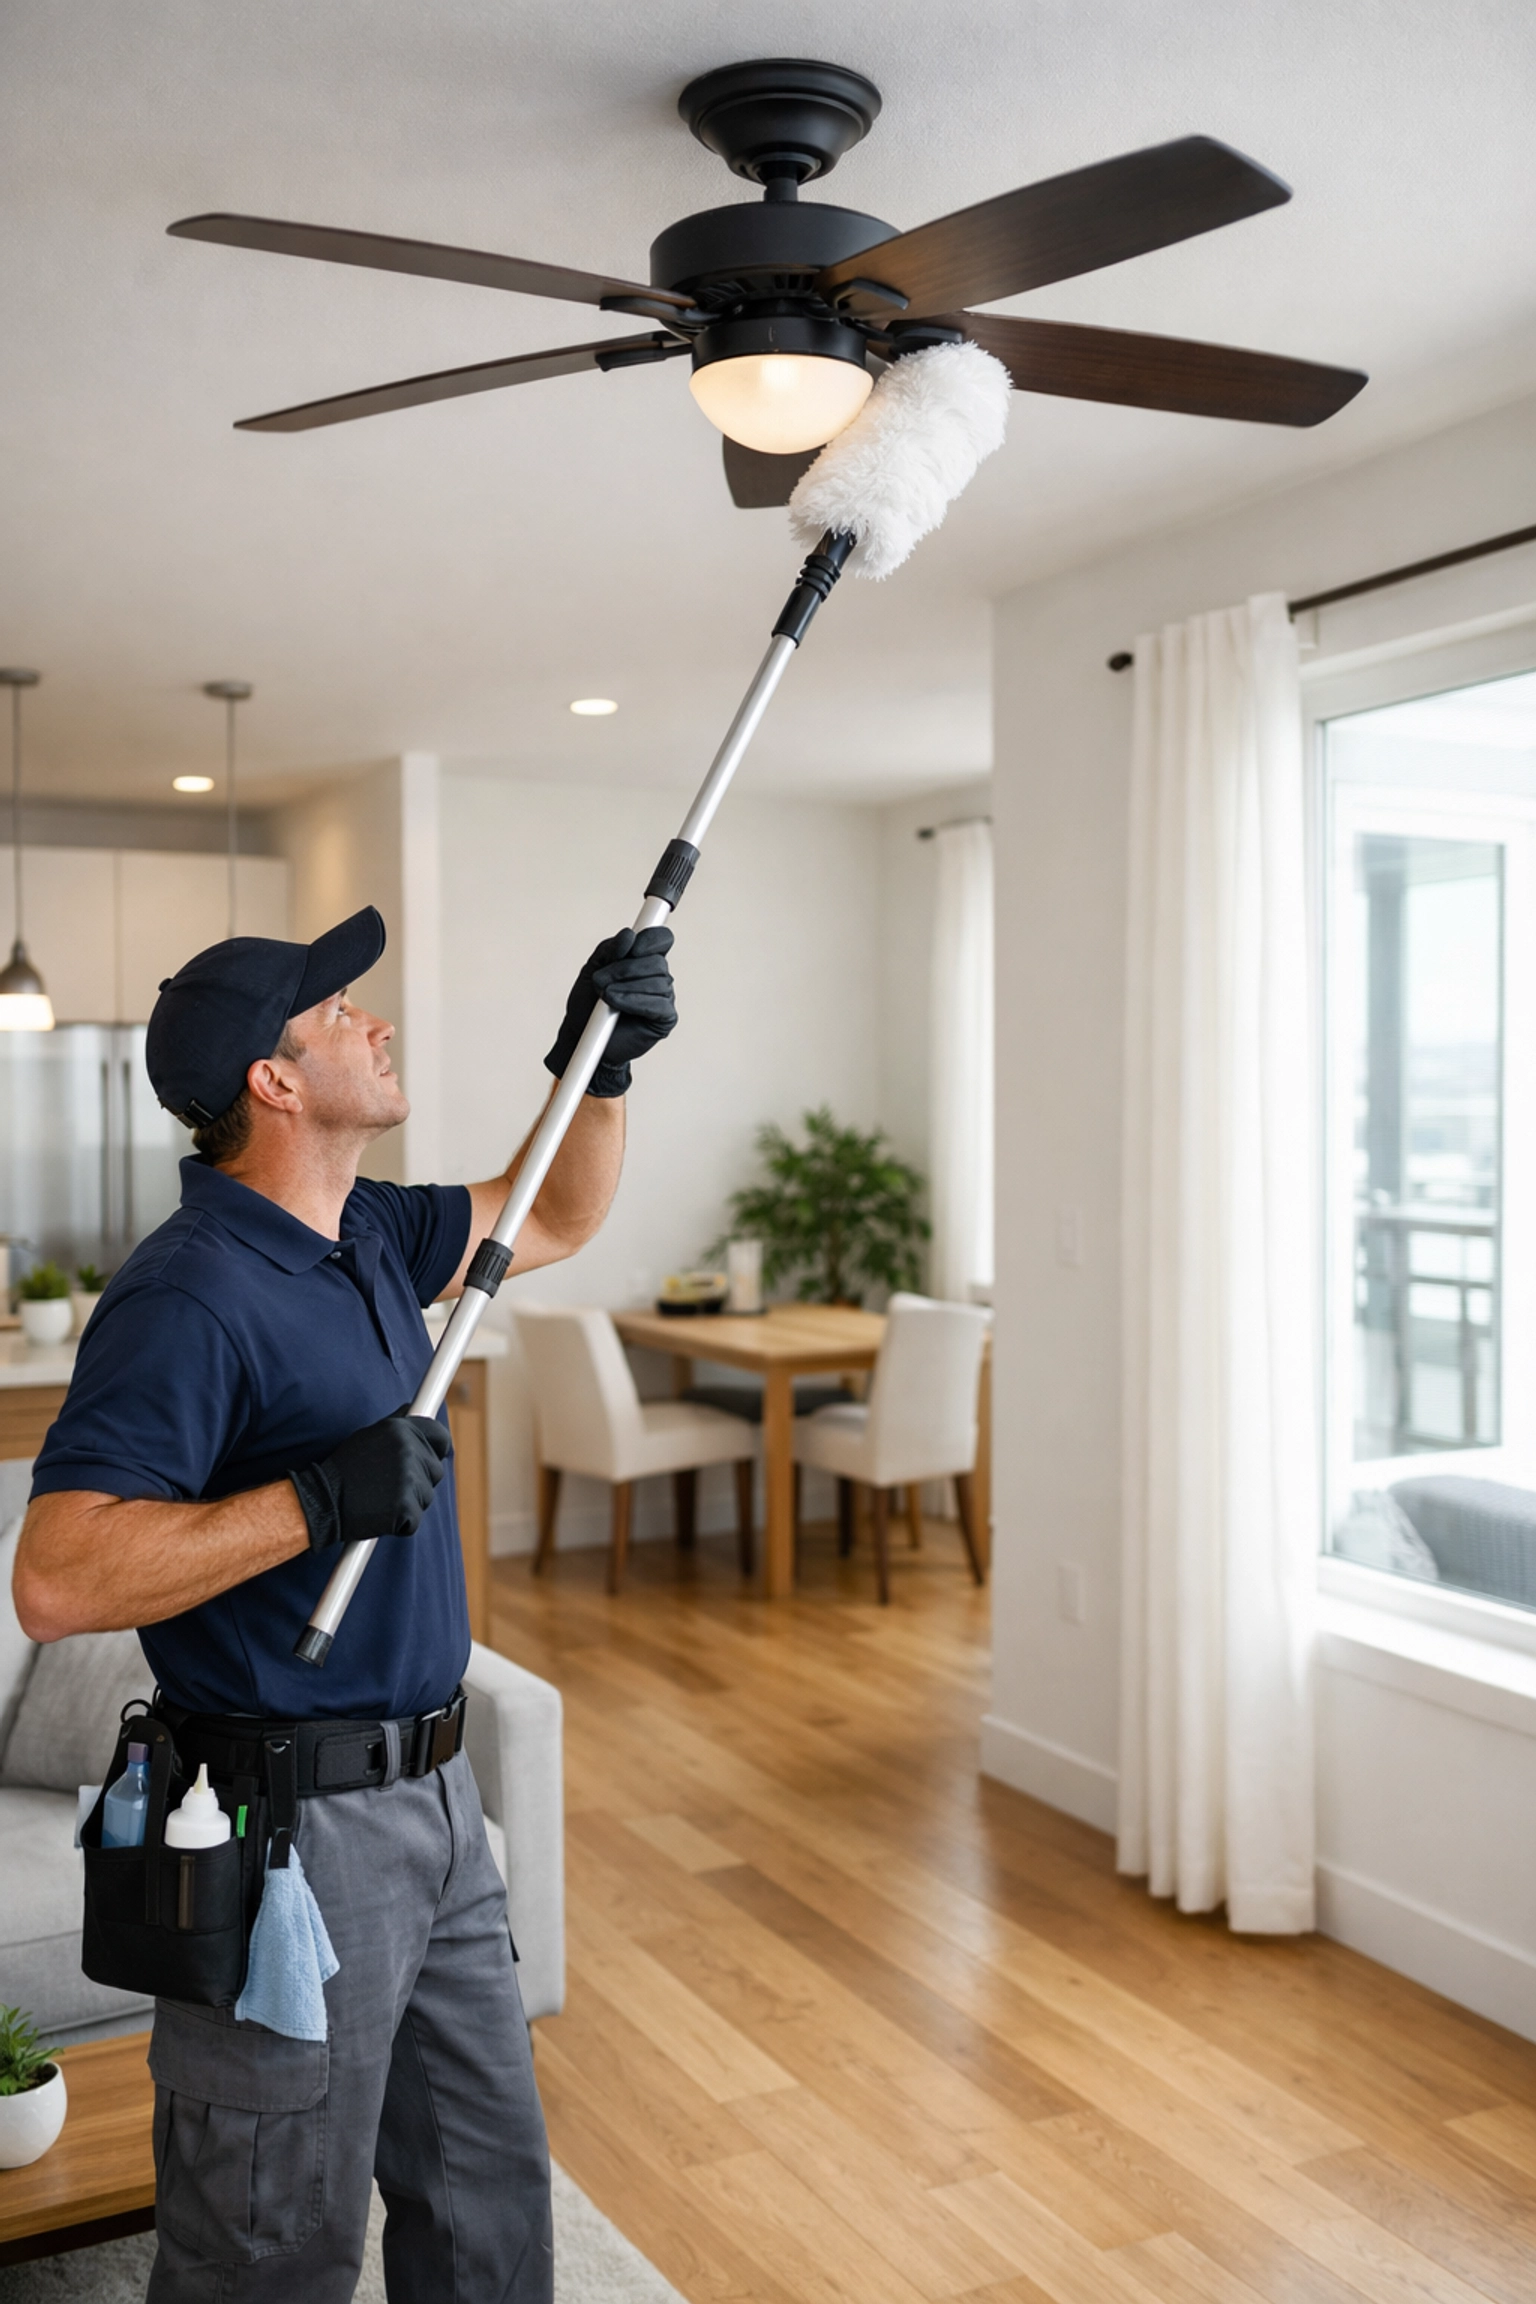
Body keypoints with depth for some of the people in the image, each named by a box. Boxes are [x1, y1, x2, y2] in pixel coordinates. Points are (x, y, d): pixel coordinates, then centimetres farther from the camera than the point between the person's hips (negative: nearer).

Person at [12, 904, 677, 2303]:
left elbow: (552, 1220, 21)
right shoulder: (188, 1297, -22)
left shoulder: (364, 1236, 6)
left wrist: (603, 1065, 6)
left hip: (429, 1793, 9)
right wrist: (320, 1497, -32)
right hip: (289, 1822, -9)